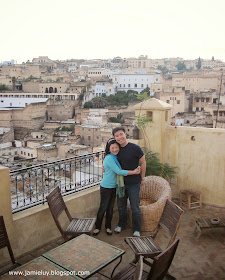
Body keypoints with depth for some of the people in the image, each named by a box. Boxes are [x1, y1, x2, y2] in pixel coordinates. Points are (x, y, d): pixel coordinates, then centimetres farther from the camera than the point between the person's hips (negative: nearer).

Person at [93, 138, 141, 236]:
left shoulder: (116, 157, 5)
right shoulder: (109, 158, -20)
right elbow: (118, 171, -23)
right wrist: (134, 172, -21)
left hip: (114, 187, 7)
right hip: (106, 187, -7)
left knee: (110, 208, 15)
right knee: (103, 208, 4)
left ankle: (108, 227, 29)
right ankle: (97, 227, 21)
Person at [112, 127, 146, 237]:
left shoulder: (135, 148, -15)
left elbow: (143, 163, -5)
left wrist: (142, 178, 0)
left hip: (134, 183, -5)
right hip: (121, 182, 5)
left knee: (135, 208, 4)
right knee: (121, 206, 18)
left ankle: (136, 229, 21)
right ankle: (121, 224, 39)